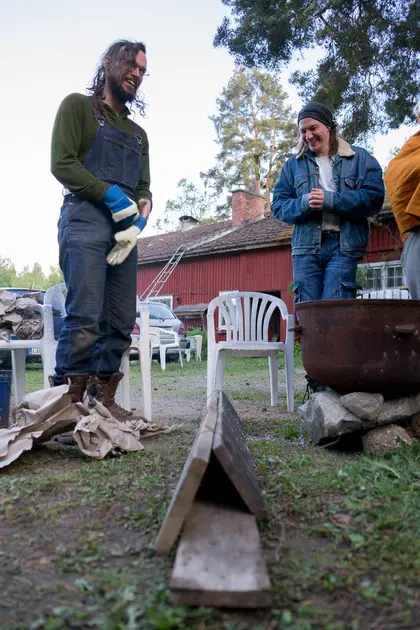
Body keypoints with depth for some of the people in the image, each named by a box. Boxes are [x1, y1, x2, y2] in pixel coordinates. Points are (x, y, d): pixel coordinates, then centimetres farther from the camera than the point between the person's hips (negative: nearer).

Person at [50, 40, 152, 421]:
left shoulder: (138, 134, 28)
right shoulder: (78, 106, 11)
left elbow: (144, 188, 19)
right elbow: (62, 163, -3)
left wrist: (140, 220, -2)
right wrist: (113, 195, -12)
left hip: (126, 228, 6)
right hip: (85, 220, -6)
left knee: (122, 323, 1)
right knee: (85, 318, -16)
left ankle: (104, 402, 9)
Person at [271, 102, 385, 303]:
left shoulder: (360, 158, 10)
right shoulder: (293, 164, 17)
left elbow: (374, 198, -3)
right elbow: (278, 205, 10)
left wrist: (331, 200, -13)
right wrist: (304, 203, -11)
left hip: (344, 245, -2)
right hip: (306, 245, 3)